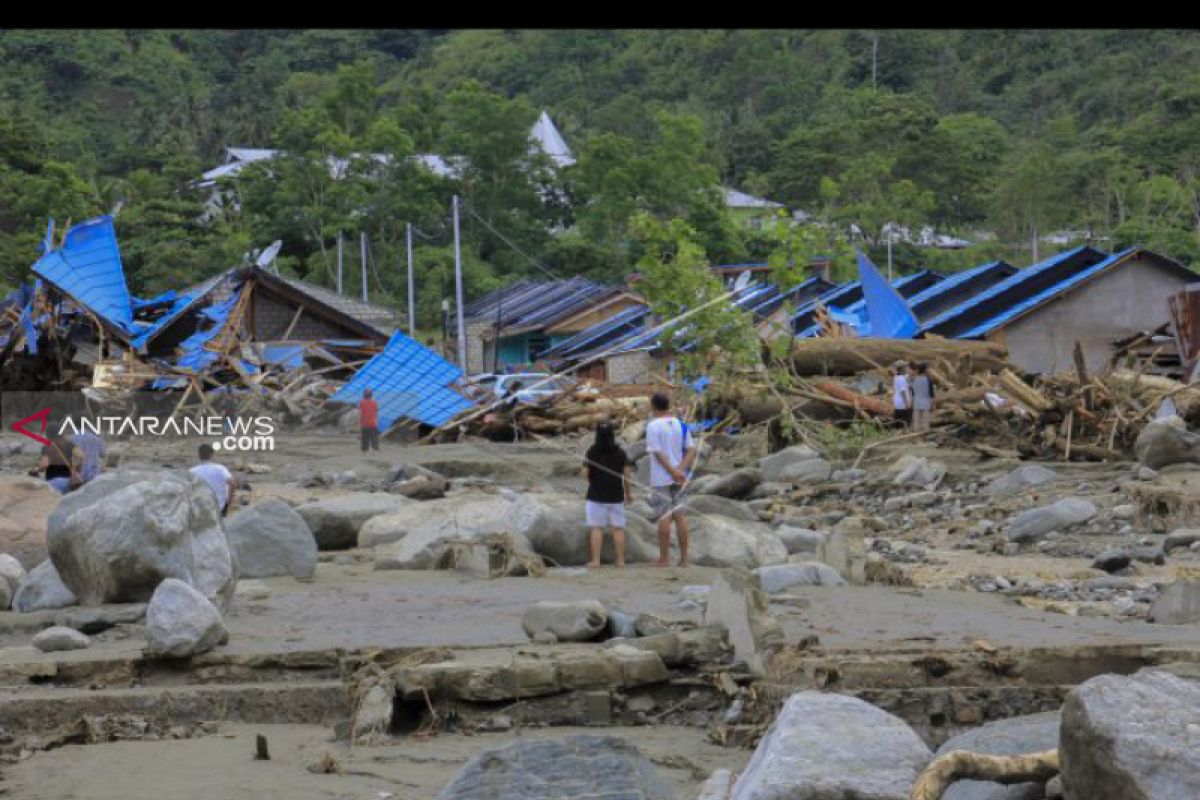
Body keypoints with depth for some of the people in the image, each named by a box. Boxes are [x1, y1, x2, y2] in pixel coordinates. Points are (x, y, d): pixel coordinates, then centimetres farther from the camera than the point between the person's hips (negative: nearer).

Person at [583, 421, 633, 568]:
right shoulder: (620, 453, -1)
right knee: (618, 528, 6)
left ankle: (595, 560, -4)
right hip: (616, 496, 2)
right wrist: (628, 492, 9)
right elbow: (627, 474, -2)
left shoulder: (592, 452, -7)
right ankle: (620, 560, 4)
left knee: (596, 528, 1)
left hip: (596, 496, -2)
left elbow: (586, 473, -6)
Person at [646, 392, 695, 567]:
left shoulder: (653, 426, -10)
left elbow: (658, 454, -16)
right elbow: (691, 451, 1)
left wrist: (674, 472, -15)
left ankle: (663, 559, 2)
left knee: (664, 517, -2)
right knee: (679, 516, 8)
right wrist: (680, 470, -9)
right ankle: (684, 558, 8)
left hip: (660, 478, -5)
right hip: (679, 479, 5)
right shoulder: (681, 425, 7)